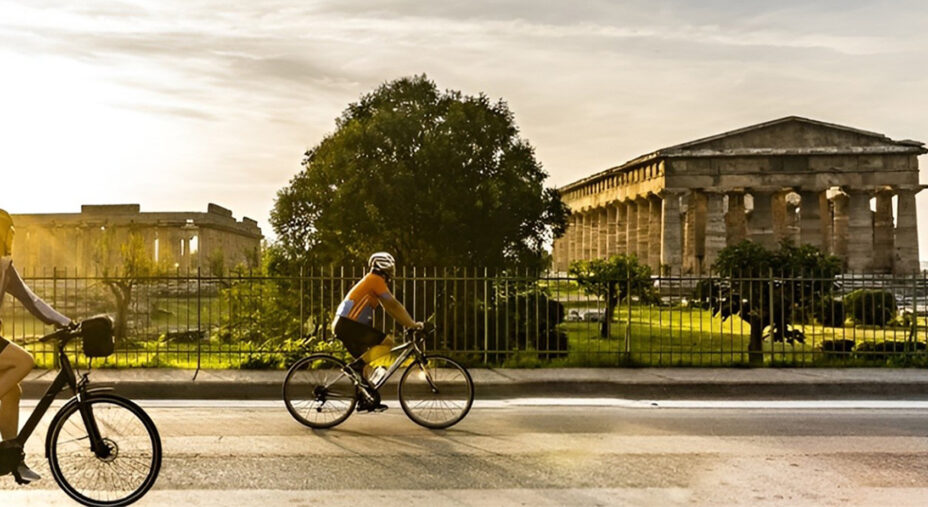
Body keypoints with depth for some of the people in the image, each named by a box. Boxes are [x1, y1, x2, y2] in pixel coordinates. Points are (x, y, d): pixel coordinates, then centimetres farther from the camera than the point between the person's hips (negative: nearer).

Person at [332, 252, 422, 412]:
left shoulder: (371, 281, 23)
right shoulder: (376, 280, -7)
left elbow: (389, 307, 25)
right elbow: (394, 305, -12)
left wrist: (409, 323, 22)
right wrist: (412, 324, -7)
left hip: (343, 326, 10)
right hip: (348, 325, -10)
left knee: (366, 363, 15)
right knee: (388, 342, -14)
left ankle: (366, 401, 17)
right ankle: (357, 365, -15)